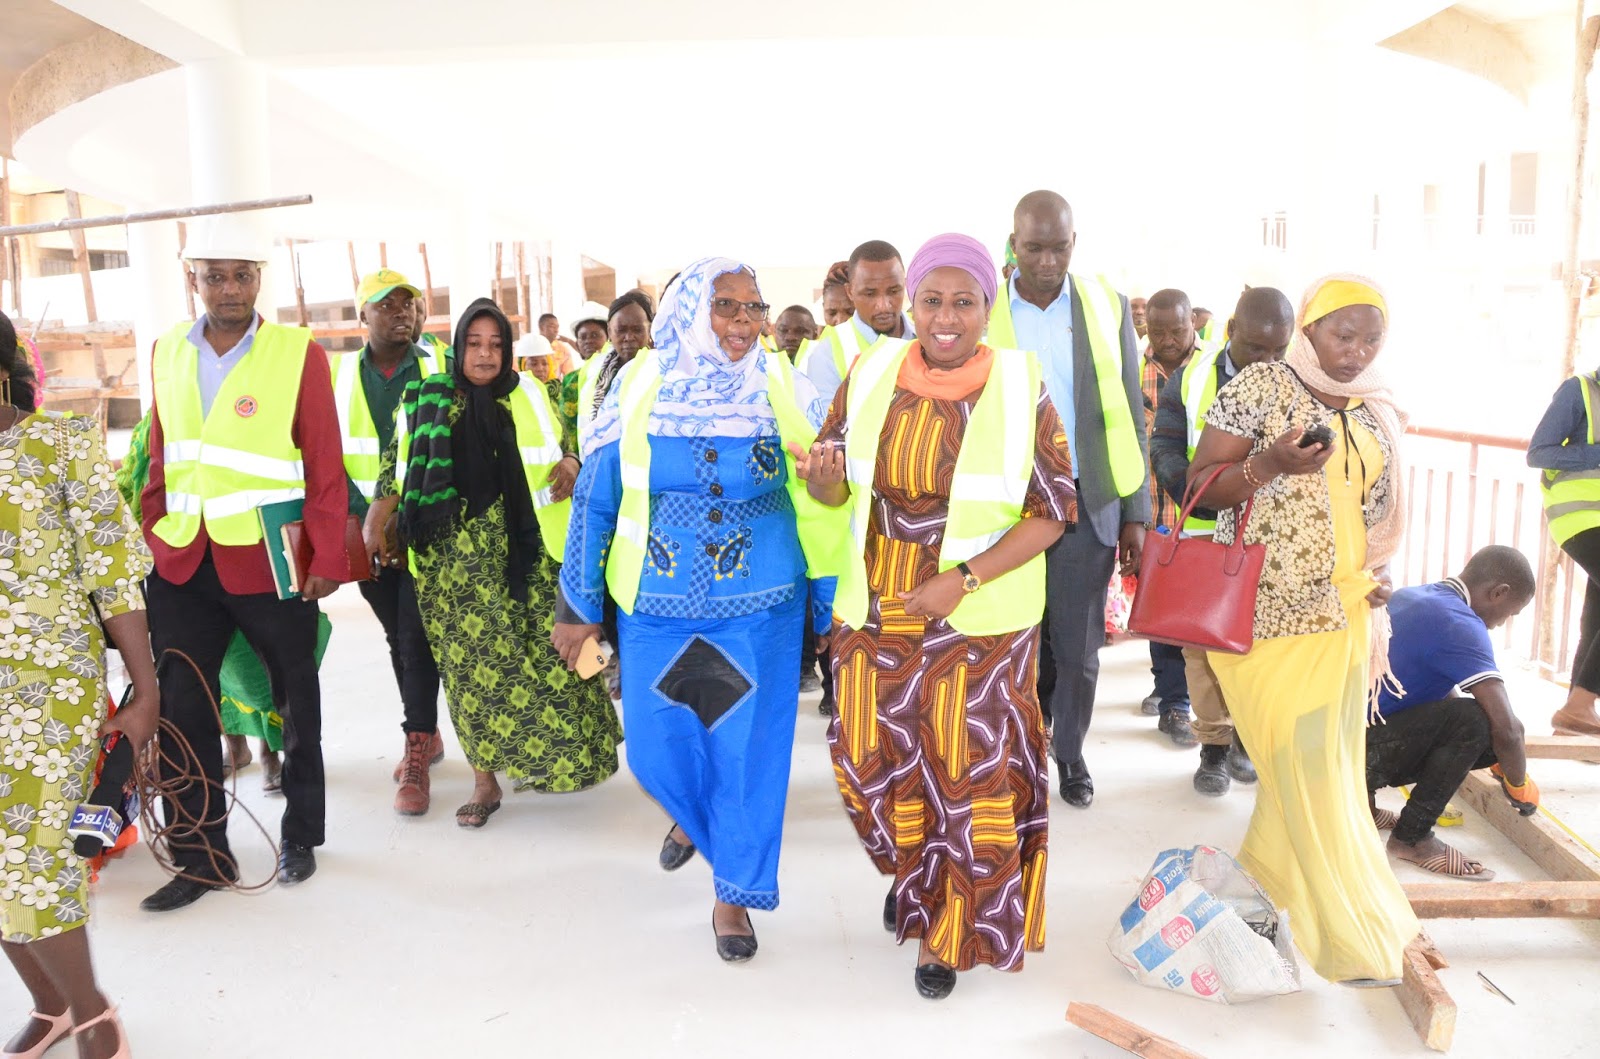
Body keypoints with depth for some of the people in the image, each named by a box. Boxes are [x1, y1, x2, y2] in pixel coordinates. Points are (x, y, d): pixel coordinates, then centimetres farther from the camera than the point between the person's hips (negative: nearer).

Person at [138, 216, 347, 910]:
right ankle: (201, 855, 21)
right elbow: (161, 460, 14)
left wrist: (329, 557, -10)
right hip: (183, 566, 4)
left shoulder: (298, 352, -5)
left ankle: (299, 836, 30)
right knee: (180, 712, 5)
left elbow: (326, 467, -6)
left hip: (271, 561, -3)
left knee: (296, 703, 11)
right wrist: (149, 543, 9)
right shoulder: (168, 352, 9)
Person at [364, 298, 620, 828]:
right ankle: (485, 780, 11)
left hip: (524, 550, 1)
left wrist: (569, 464, -5)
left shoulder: (529, 396, 8)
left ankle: (539, 758, 21)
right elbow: (396, 464, 9)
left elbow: (559, 445, 17)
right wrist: (376, 522, 0)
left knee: (540, 653, 0)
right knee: (473, 662, 1)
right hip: (454, 557, -1)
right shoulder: (426, 401, 6)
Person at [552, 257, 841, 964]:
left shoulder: (783, 390, -5)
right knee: (657, 752, 11)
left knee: (748, 752, 4)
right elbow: (595, 500, 1)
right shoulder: (641, 387, -5)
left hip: (759, 610, -1)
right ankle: (696, 816, 47)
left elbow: (817, 504, 1)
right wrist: (579, 607, 3)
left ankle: (733, 892, 26)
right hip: (655, 610, 1)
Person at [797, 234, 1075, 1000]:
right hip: (876, 611, 3)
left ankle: (953, 932, 30)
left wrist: (964, 579, -19)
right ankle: (914, 873, 44)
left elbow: (1053, 509, -8)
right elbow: (832, 491, 3)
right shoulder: (872, 375, -3)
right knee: (875, 761, 11)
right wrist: (821, 472, -22)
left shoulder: (1021, 389, -10)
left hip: (979, 621, -2)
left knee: (970, 772, 6)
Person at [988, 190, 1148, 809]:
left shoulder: (1107, 306, 3)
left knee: (1078, 645, 8)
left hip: (1087, 502, 1)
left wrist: (1136, 512, 3)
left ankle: (1069, 750, 32)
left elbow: (1128, 415, 6)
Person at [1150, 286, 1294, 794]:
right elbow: (1164, 447, -2)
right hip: (1206, 533, 0)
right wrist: (1200, 495, -19)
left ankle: (1246, 735, 25)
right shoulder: (1191, 378, -1)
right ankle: (1214, 744, 18)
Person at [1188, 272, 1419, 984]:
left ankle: (1269, 872, 28)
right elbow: (1200, 485, -8)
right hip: (1269, 609, -6)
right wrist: (1271, 463, -25)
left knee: (1329, 760, 8)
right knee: (1302, 762, -5)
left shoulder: (1378, 409, 11)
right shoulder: (1259, 388, -7)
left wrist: (1380, 573, 5)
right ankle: (1351, 931, 6)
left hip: (1343, 613, 6)